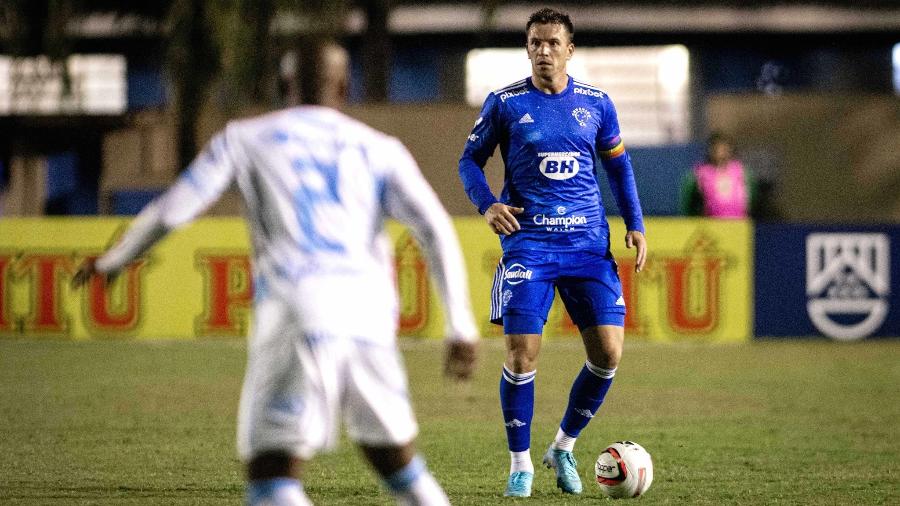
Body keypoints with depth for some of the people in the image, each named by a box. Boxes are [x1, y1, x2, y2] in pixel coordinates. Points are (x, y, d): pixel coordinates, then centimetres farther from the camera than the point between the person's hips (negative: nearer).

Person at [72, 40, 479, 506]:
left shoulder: (245, 137, 16)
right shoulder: (380, 149, 20)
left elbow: (171, 210, 13)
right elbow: (436, 229, 7)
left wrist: (111, 261, 30)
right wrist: (461, 329, 6)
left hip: (296, 310, -3)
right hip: (369, 312, 3)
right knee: (395, 459, 24)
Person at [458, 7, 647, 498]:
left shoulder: (596, 104, 6)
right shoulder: (504, 103, 0)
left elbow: (618, 164, 18)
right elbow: (470, 160, 7)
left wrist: (635, 225, 8)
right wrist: (487, 204, -11)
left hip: (588, 242, 2)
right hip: (527, 241, -2)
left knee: (608, 351, -5)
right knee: (522, 354, -8)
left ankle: (564, 448, 17)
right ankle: (520, 463, 9)